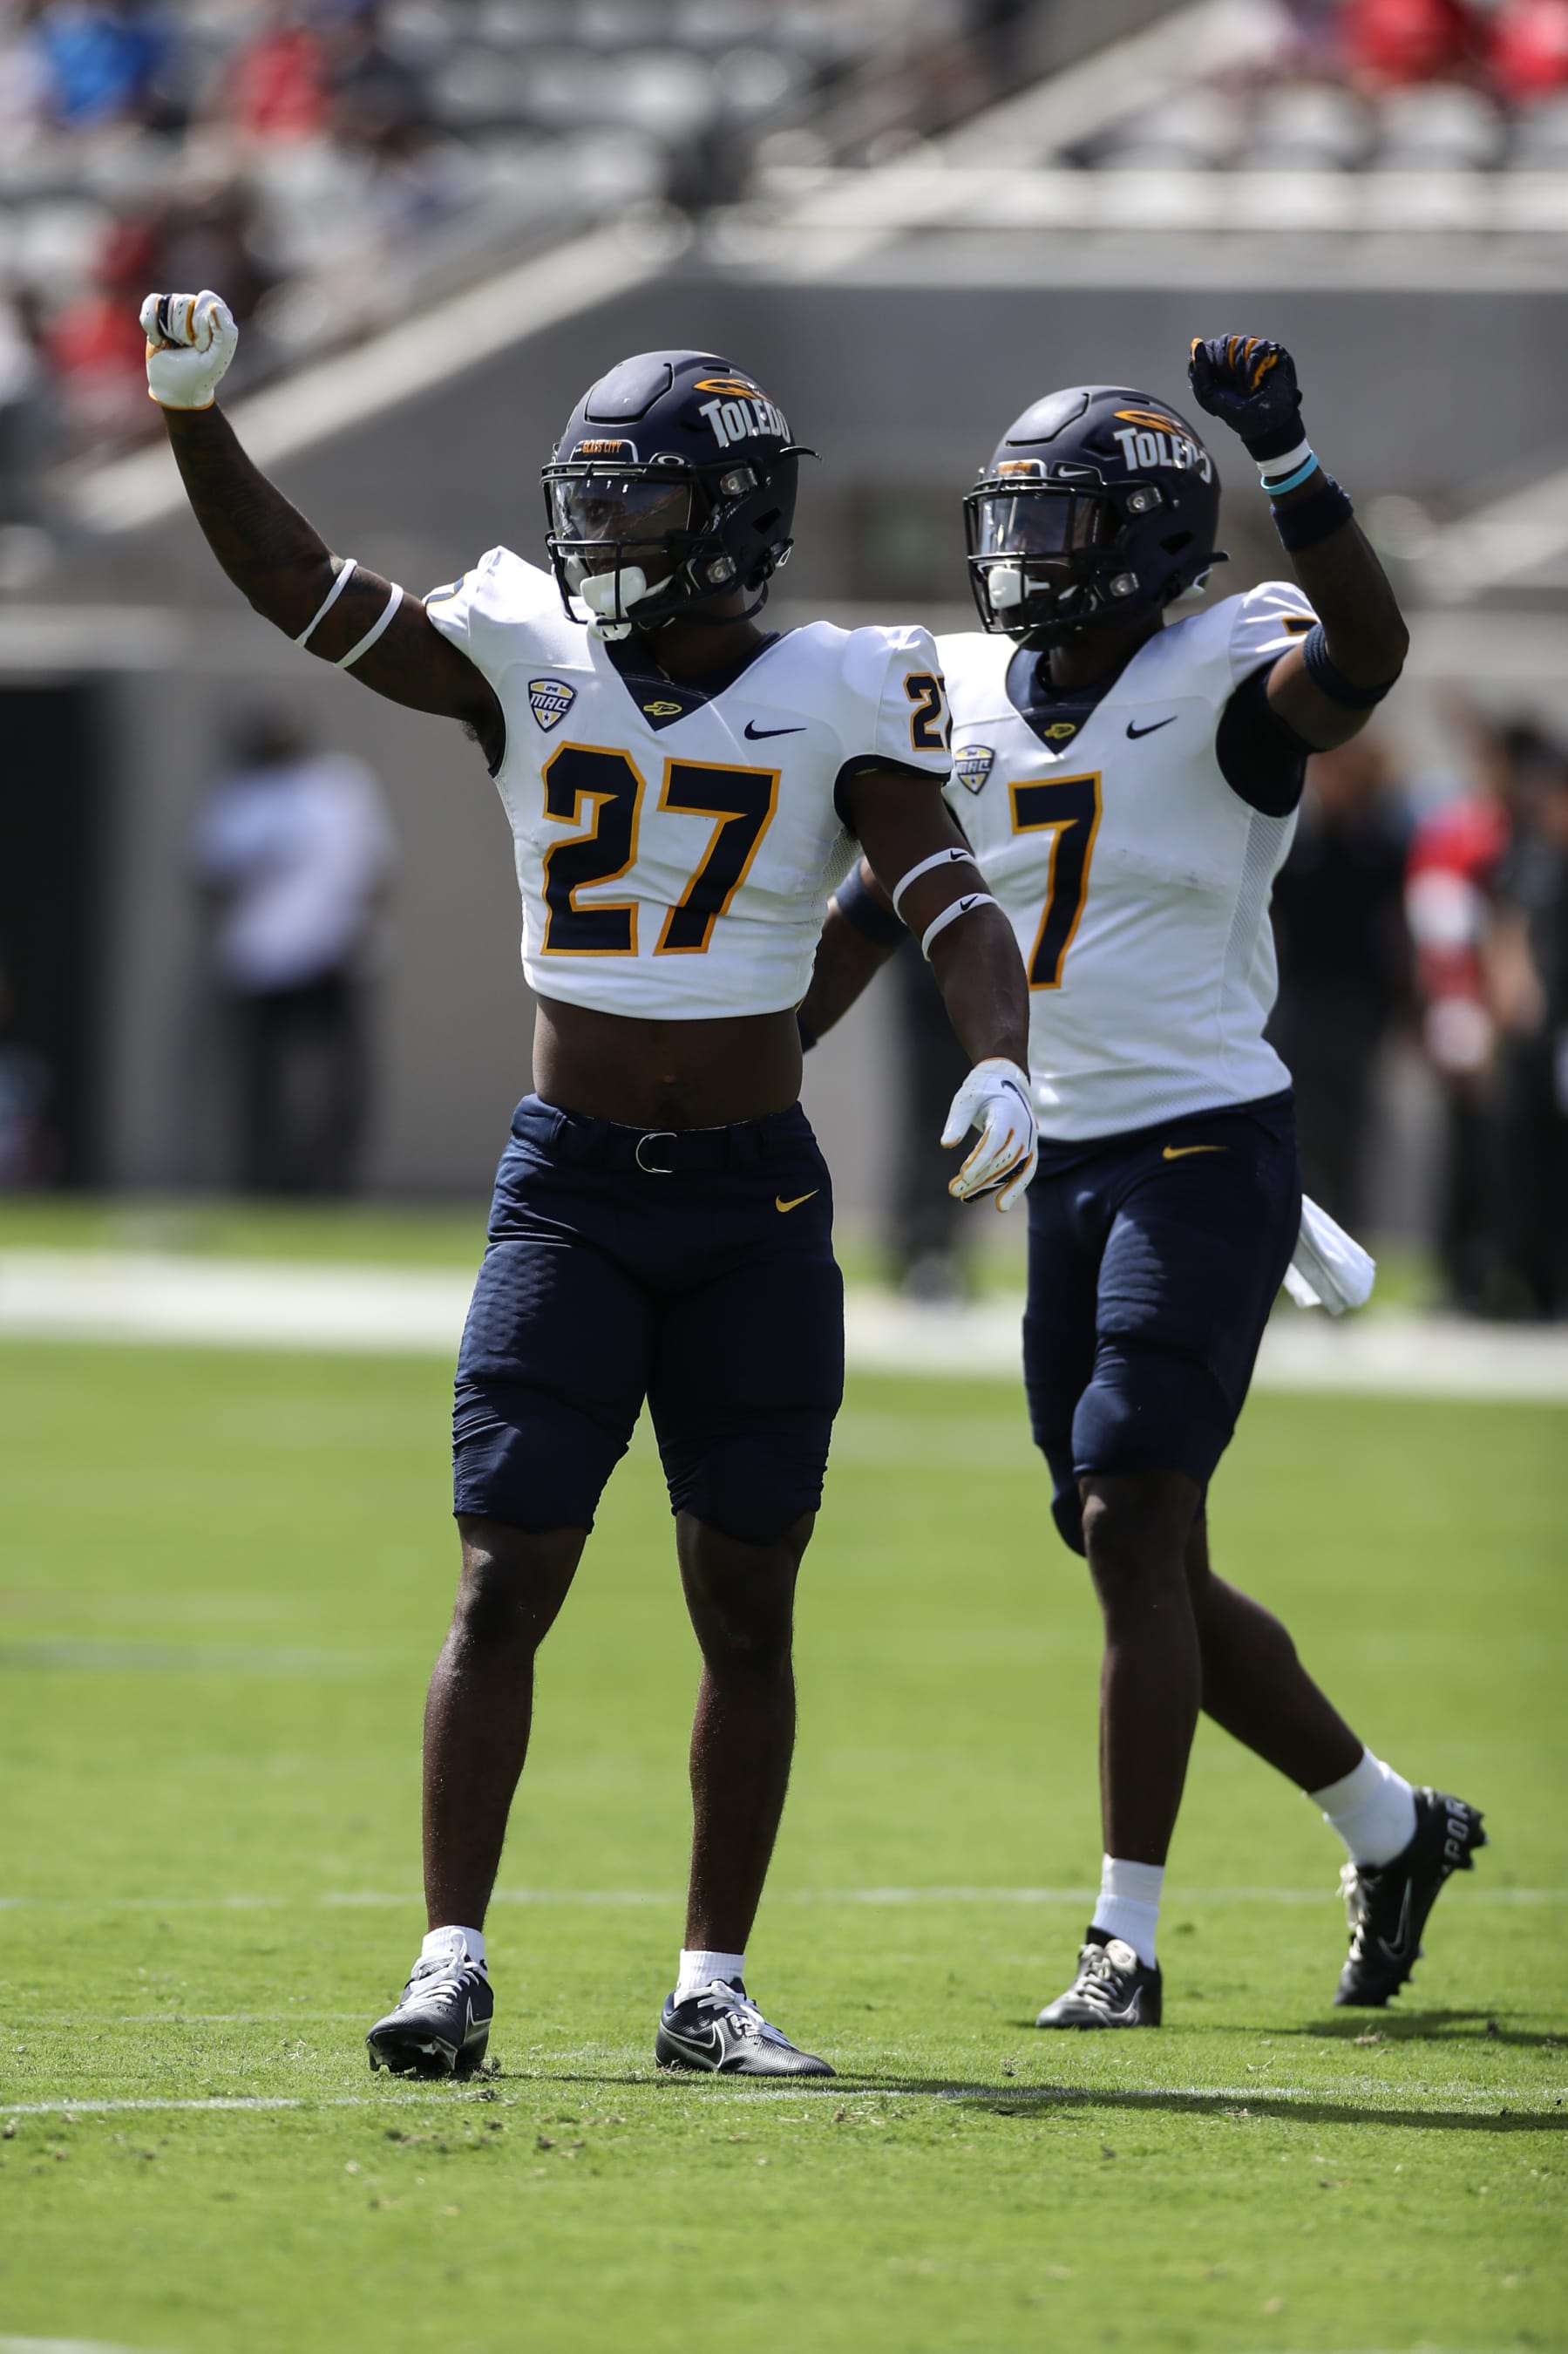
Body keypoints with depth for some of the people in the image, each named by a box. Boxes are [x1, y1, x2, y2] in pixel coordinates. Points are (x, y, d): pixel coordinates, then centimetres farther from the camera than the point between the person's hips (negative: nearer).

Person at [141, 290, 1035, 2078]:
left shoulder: (833, 698, -2)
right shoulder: (525, 662, 2)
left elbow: (953, 906, -11)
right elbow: (290, 581, -4)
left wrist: (998, 1061, -29)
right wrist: (191, 413, -18)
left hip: (757, 1204, 0)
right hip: (571, 1190, 0)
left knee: (746, 1607, 4)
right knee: (506, 1580, -7)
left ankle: (713, 1991, 13)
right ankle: (451, 1967, -5)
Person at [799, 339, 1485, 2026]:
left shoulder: (1226, 678, -10)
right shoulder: (969, 701, 9)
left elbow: (1367, 653, -33)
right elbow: (869, 917, 17)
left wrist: (1285, 459, -44)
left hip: (1207, 1152, -7)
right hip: (1070, 1165, 7)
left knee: (1130, 1531, -14)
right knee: (1149, 1568, 11)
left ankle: (1126, 1940, -9)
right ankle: (1390, 1827, 30)